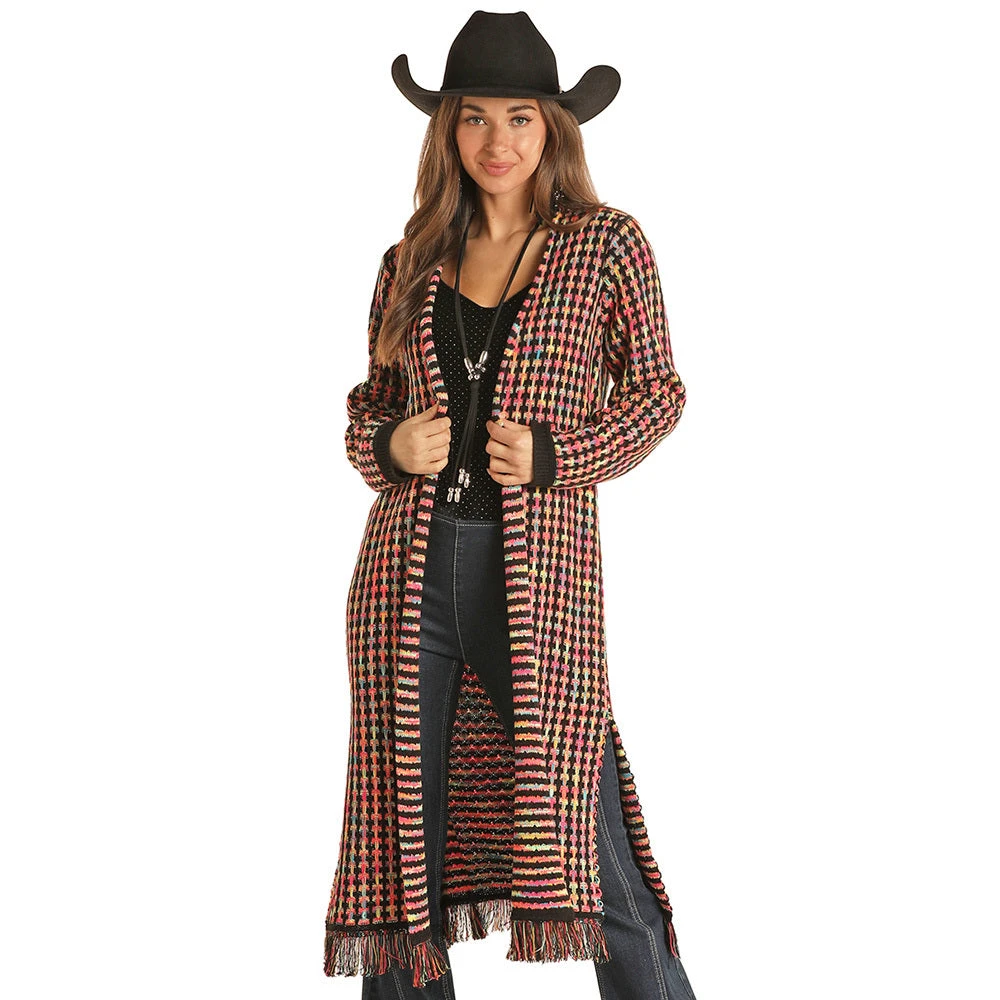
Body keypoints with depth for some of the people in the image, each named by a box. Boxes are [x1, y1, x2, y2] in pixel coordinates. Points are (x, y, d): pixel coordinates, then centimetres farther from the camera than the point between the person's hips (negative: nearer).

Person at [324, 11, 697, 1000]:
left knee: (580, 829, -5)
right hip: (410, 563, 3)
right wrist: (390, 446, -4)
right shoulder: (411, 263, 11)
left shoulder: (606, 242, 3)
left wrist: (553, 456, -9)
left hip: (538, 564, -3)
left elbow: (655, 391, 6)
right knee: (404, 820, 8)